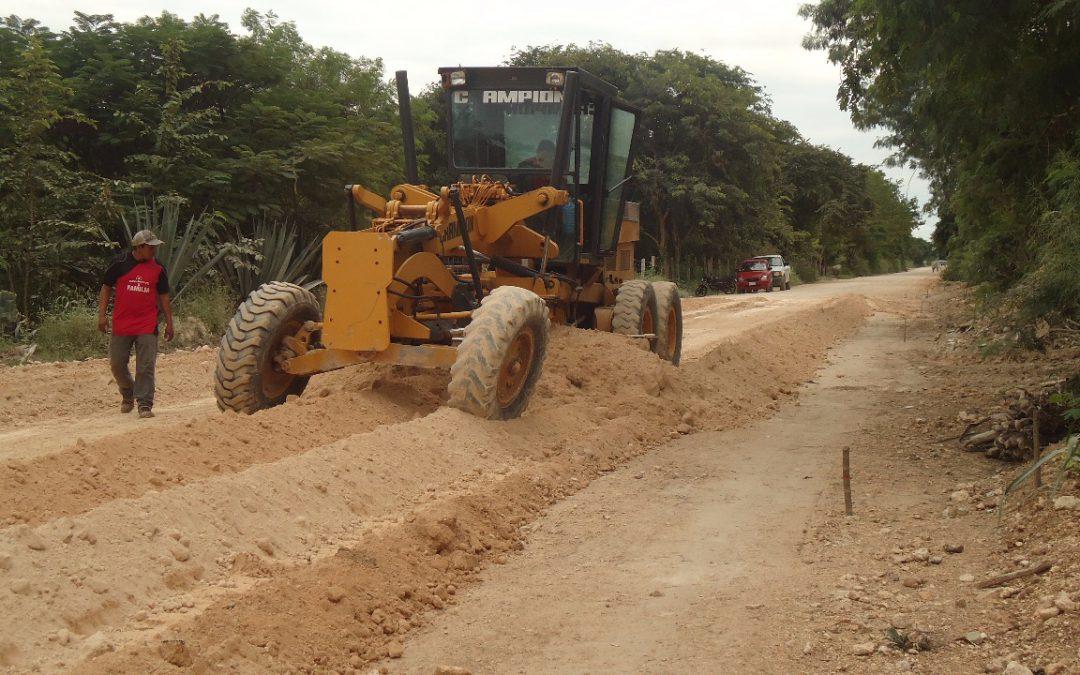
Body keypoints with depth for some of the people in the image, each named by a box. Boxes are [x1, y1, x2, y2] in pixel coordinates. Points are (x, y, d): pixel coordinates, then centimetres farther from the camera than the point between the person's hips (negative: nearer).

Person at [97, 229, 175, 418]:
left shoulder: (158, 268, 3)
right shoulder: (120, 264, -2)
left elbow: (163, 296, 10)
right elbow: (106, 288, 5)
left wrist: (169, 323, 7)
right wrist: (101, 315, -1)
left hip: (147, 326, 0)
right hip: (121, 324, 0)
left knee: (146, 367, -5)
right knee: (117, 364, 7)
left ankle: (145, 404, -1)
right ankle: (127, 395, 31)